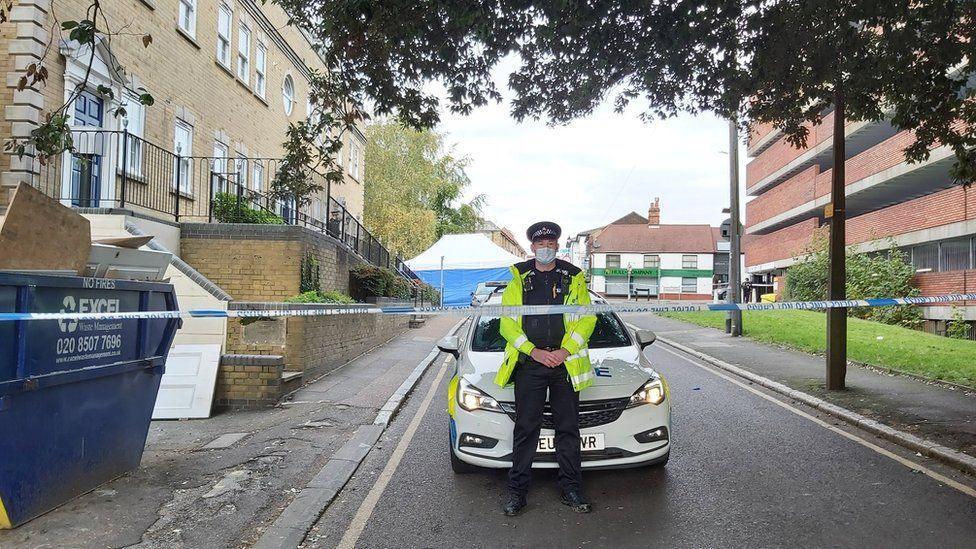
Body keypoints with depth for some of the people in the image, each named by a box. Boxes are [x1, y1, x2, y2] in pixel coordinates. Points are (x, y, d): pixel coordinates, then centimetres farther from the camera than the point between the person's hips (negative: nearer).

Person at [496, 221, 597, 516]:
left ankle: (571, 488, 20)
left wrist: (564, 351, -9)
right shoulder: (519, 279, 7)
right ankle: (517, 490, 14)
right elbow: (507, 323, 2)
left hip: (565, 363, 1)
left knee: (568, 428, 8)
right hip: (528, 364, -1)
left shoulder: (573, 278, 9)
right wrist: (534, 351, -10)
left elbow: (587, 318, 4)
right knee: (526, 428, 3)